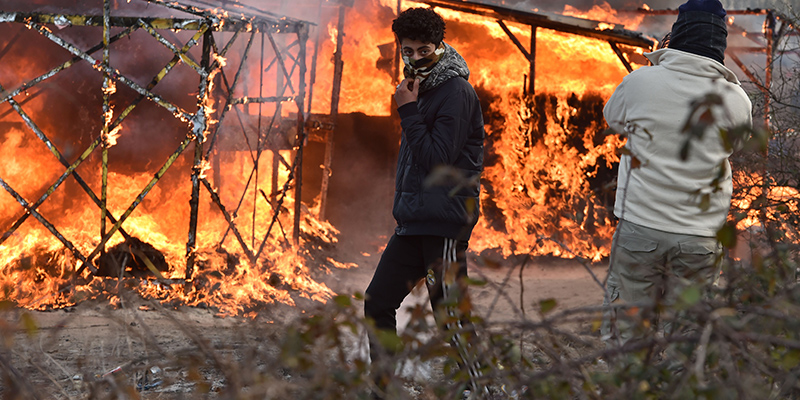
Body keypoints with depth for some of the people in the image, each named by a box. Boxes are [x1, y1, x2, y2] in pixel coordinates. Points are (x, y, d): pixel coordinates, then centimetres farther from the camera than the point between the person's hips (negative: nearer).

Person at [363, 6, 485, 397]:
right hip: (412, 222, 9)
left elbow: (438, 159, -19)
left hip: (444, 223, -9)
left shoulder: (455, 93, -12)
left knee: (451, 317, -8)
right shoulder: (420, 88, 16)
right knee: (378, 302, 10)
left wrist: (408, 111, -16)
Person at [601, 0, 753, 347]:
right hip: (701, 237, 1)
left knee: (624, 333, 7)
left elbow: (613, 118, 13)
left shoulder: (641, 82, -8)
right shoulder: (735, 100, -4)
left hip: (640, 227, -1)